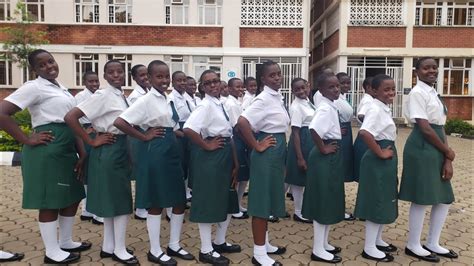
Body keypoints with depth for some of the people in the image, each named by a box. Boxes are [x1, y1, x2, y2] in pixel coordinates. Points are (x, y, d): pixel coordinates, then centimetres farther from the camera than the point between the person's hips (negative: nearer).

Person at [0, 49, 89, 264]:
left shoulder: (61, 89, 17)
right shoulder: (34, 87, -8)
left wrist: (82, 154, 9)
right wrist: (27, 140, -15)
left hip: (66, 148, 9)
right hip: (47, 149, -9)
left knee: (73, 196, 15)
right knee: (51, 200, 1)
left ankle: (65, 242, 32)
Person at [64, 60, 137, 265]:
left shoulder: (122, 96, 10)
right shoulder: (103, 96, -14)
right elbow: (70, 117, -21)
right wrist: (91, 141, -16)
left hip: (121, 149, 9)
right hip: (109, 150, -9)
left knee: (114, 200, 14)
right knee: (120, 201, -1)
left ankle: (109, 246, 27)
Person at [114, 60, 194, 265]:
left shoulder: (167, 99, 13)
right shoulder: (146, 100, -11)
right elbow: (119, 122, -19)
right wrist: (144, 137, -13)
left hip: (173, 150, 8)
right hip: (156, 152, -8)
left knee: (180, 200, 12)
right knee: (156, 203, 3)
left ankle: (174, 246, 28)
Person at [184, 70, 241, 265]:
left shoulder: (221, 104, 12)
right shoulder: (206, 105, -14)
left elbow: (229, 135, 13)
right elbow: (188, 129, -30)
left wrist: (235, 162, 10)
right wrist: (206, 145, -17)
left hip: (225, 155, 9)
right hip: (211, 156, -9)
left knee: (227, 200, 17)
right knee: (209, 201, 1)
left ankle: (220, 242, 34)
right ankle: (206, 250, 16)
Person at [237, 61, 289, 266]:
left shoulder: (278, 97, 11)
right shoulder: (264, 99, -17)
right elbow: (242, 122, -29)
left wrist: (282, 153, 17)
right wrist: (257, 146, -20)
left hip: (278, 151, 10)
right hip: (267, 153, -10)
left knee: (270, 198, 16)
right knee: (262, 200, -1)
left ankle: (264, 244, 31)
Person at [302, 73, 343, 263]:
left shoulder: (331, 106, 11)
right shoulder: (326, 108, -18)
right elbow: (314, 129, -35)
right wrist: (322, 149, -22)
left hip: (332, 157, 10)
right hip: (325, 158, -10)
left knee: (330, 201, 16)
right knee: (323, 201, -2)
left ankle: (323, 243, 30)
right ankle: (318, 250, 11)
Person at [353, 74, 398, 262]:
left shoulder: (384, 108, 11)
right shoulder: (375, 109, -19)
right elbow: (364, 132, -36)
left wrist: (388, 154, 12)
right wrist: (380, 153, -24)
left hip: (387, 158, 10)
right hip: (378, 160, -10)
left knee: (385, 200, 18)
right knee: (377, 201, -1)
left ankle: (377, 240, 33)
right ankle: (369, 248, 12)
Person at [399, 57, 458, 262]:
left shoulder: (434, 94, 17)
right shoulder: (417, 93, -11)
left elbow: (441, 128, 11)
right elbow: (425, 129, -17)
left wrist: (447, 160, 3)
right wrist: (448, 152, -6)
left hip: (437, 149, 9)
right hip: (422, 149, -9)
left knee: (444, 198, 14)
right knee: (421, 199, -1)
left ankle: (433, 244, 29)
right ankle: (413, 245, 16)